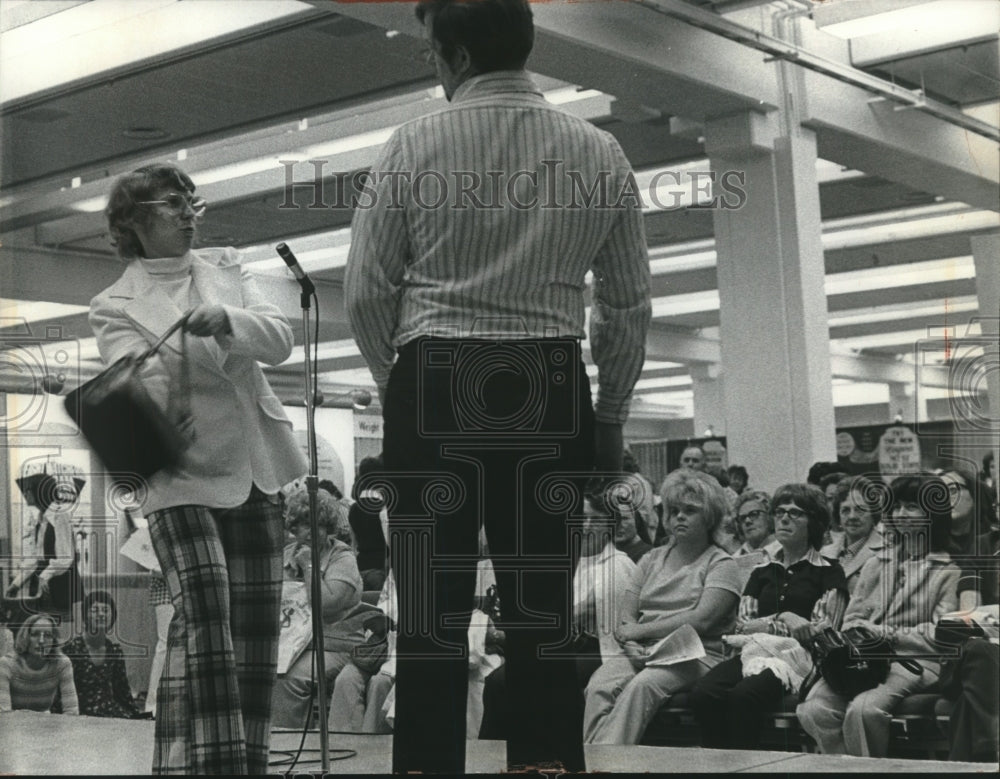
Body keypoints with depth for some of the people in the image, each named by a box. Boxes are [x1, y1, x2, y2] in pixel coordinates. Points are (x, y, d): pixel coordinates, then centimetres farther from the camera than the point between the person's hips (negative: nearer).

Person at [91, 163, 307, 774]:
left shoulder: (225, 268, 12)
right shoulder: (117, 305, 0)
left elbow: (280, 339, -1)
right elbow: (139, 390, -15)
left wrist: (228, 322, -21)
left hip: (254, 472, 5)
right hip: (183, 479, -4)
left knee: (256, 630, 6)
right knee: (203, 620, -20)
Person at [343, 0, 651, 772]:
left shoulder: (414, 146, 0)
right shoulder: (599, 152, 6)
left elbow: (366, 290, 1)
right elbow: (630, 305, 7)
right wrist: (610, 413, 16)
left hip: (436, 384, -2)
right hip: (551, 390, 2)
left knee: (434, 612, 2)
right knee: (543, 614, 6)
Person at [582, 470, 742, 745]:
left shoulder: (721, 565, 7)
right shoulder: (651, 559, 24)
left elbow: (701, 620, -9)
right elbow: (627, 616, 13)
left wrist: (639, 631, -8)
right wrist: (631, 644, -10)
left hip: (694, 655, -4)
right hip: (642, 651, 4)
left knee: (641, 685, -36)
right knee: (599, 686, -28)